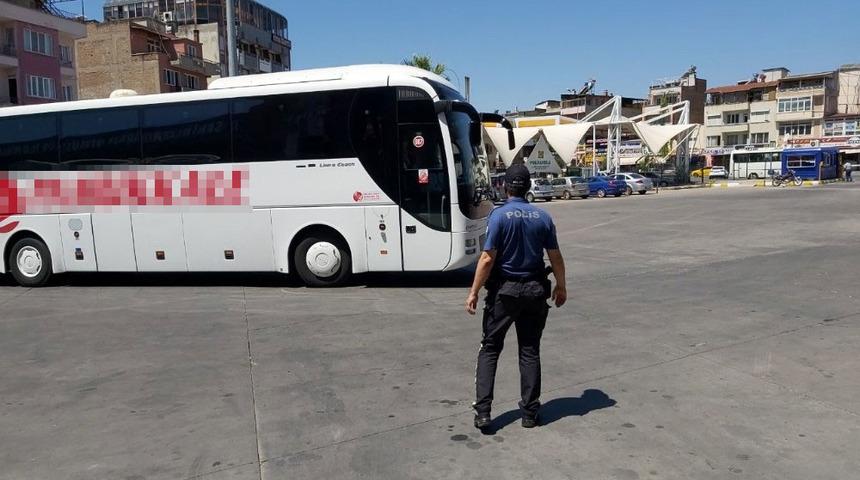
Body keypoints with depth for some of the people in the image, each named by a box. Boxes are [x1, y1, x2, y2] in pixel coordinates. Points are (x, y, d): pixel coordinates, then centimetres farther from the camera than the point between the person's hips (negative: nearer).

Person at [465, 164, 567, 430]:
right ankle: (530, 412, 15)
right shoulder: (542, 217, 0)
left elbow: (487, 259, -15)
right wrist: (561, 286, 18)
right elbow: (555, 257, 4)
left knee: (490, 349, 8)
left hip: (504, 290, -3)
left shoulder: (500, 215, -12)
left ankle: (483, 411, 2)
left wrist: (474, 292, -9)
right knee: (530, 351, 12)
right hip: (534, 291, 3)